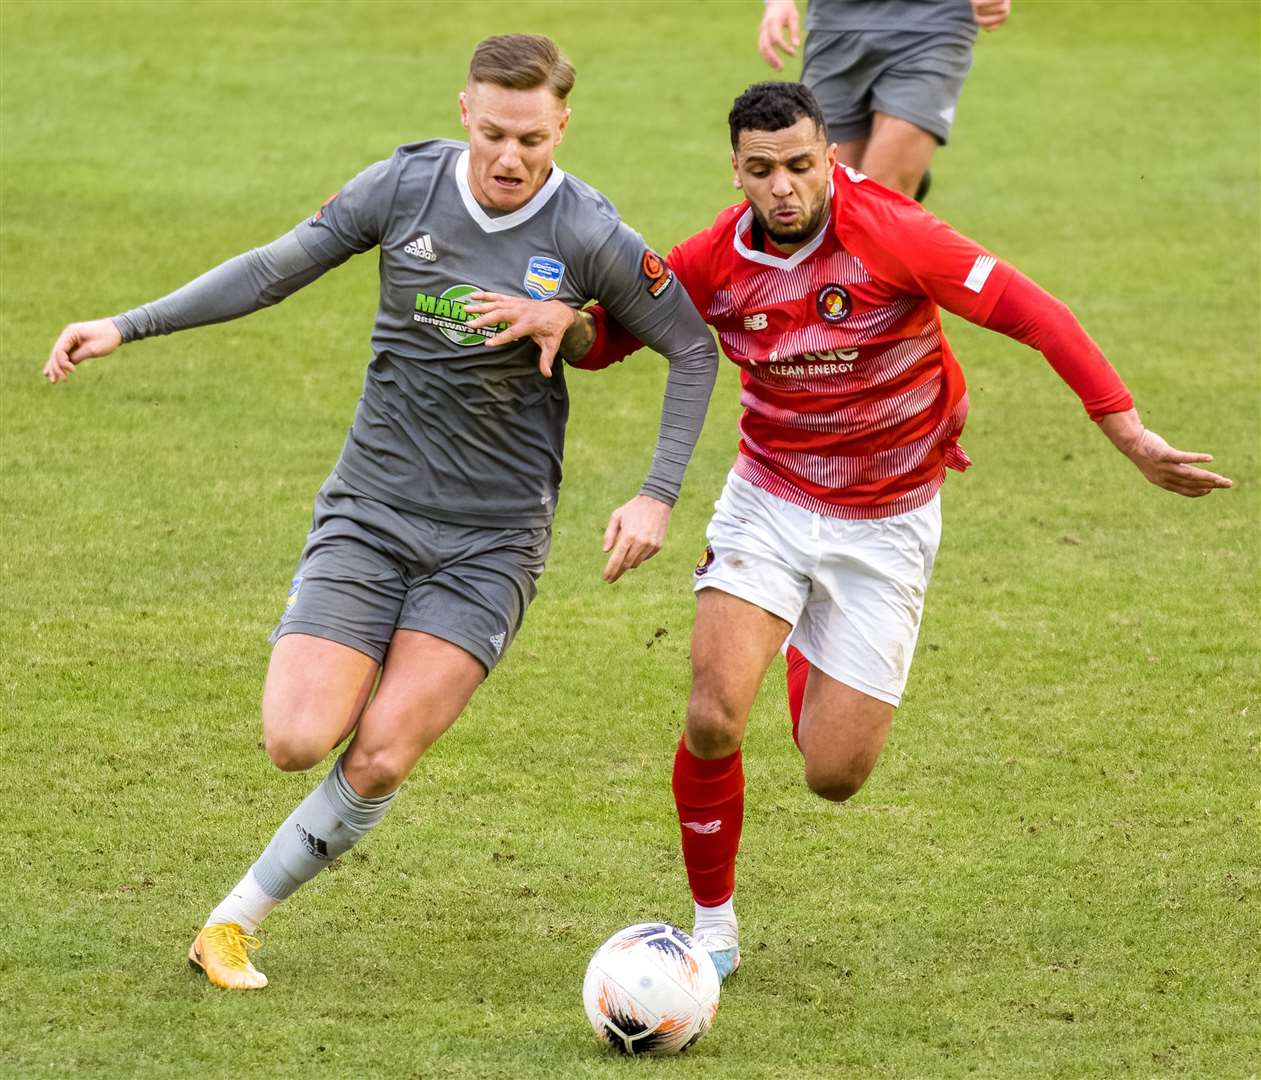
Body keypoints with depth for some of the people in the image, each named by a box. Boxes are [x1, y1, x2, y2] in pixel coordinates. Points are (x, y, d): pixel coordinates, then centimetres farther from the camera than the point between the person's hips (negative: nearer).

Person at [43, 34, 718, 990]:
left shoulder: (589, 236, -10)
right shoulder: (406, 186, -6)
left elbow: (694, 347, 1)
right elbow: (276, 268, 3)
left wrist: (658, 497, -6)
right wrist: (127, 326, -2)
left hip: (494, 540, -1)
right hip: (372, 509, 1)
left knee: (380, 762, -13)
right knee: (298, 741, -14)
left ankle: (237, 919, 5)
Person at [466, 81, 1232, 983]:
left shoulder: (889, 234, -22)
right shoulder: (715, 261, -11)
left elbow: (1033, 313, -20)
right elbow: (607, 337, 4)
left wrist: (1133, 437, -24)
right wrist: (562, 318, -22)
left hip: (886, 526, -2)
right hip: (769, 502, 2)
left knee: (835, 776, -2)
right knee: (714, 719, -19)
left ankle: (811, 656, 37)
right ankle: (713, 926, 6)